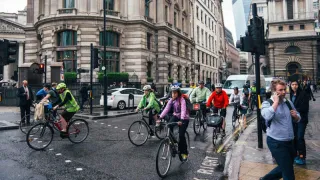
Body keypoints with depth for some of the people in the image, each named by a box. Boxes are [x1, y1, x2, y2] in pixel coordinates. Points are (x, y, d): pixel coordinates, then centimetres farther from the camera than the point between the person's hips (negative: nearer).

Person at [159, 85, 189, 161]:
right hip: (176, 116, 5)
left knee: (181, 135, -11)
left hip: (184, 118, -5)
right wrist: (160, 117, -25)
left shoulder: (182, 100, -20)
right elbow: (166, 109, -12)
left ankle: (184, 153, 8)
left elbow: (183, 110, -33)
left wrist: (181, 120, -48)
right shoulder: (171, 100, -3)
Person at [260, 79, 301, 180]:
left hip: (289, 141, 7)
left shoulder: (288, 102, 6)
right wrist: (276, 102, -24)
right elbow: (267, 116, -33)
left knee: (284, 168, 22)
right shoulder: (267, 103, -11)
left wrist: (295, 116, -5)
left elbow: (297, 119, 18)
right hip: (276, 142, -7)